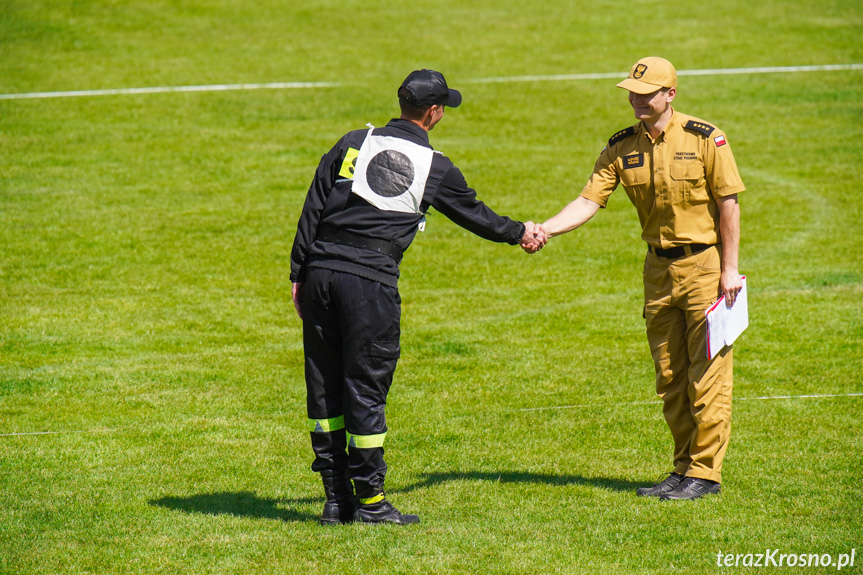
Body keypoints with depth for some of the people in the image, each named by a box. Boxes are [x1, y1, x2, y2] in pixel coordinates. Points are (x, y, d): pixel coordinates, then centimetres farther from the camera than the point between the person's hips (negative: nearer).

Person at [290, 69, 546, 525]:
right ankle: (368, 500, 4)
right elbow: (474, 214, 20)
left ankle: (336, 498, 13)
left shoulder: (353, 143, 12)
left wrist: (298, 273, 12)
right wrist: (520, 233, 38)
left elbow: (312, 210, 9)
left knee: (324, 386, 9)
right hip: (372, 281, -4)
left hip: (320, 270, 4)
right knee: (366, 386, 2)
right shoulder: (435, 168, 5)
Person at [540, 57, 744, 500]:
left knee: (707, 374, -5)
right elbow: (589, 201, -4)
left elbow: (728, 205, -8)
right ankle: (684, 467, 20)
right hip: (658, 269, 5)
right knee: (669, 377, 10)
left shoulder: (704, 139, -10)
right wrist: (543, 230, -20)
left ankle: (705, 471, 1)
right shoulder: (622, 148, 2)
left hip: (706, 265, -5)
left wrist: (729, 269, -12)